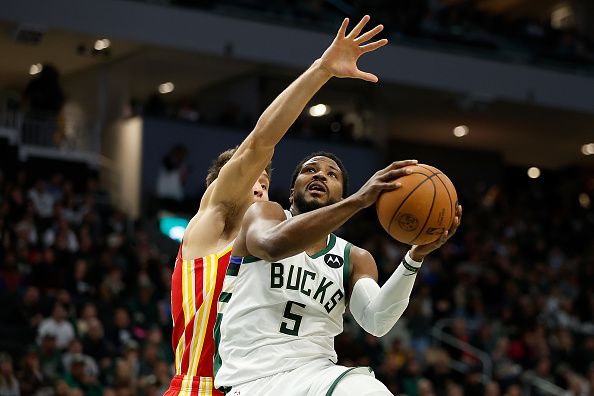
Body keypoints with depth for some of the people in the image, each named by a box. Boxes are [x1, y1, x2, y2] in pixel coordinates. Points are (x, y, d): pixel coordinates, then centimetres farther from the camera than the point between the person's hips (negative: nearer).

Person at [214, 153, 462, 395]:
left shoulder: (355, 259, 16)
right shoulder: (263, 213, 7)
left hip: (318, 375, 3)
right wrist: (359, 200, -27)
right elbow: (272, 246, -20)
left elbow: (377, 322, -4)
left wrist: (416, 257, -19)